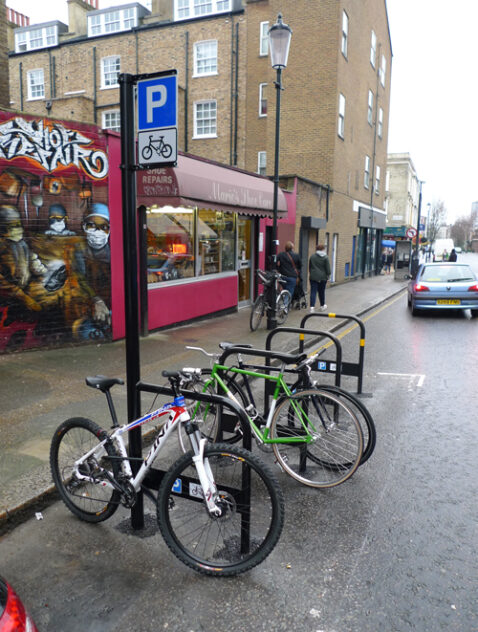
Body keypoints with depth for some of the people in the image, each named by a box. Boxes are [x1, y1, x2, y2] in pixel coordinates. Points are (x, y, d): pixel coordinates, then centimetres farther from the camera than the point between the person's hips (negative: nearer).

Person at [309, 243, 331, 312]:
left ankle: (312, 307, -14)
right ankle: (322, 306, 28)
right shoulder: (325, 257, -7)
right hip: (322, 277, -1)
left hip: (313, 277, 1)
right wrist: (328, 276, 5)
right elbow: (328, 268, -6)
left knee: (313, 292, -2)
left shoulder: (312, 256, 3)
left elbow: (309, 267, 12)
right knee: (321, 292, 12)